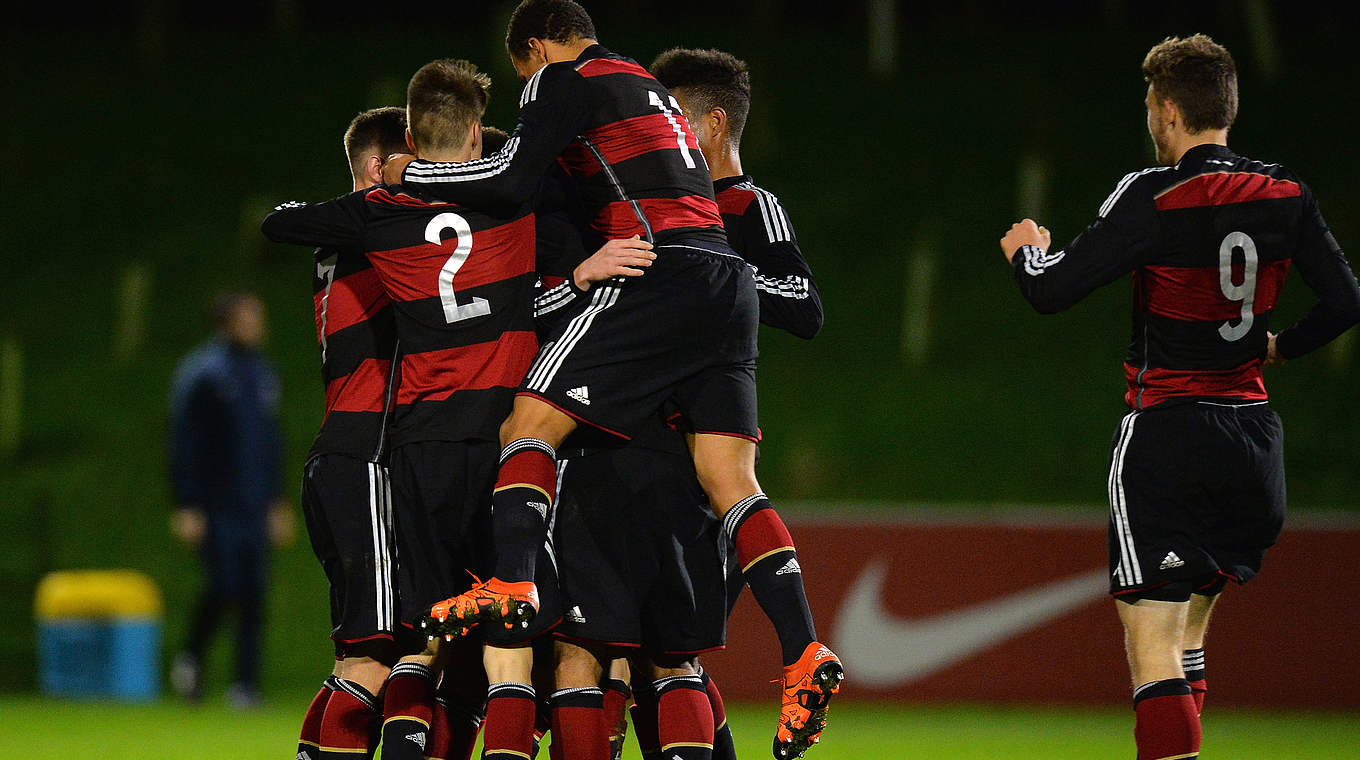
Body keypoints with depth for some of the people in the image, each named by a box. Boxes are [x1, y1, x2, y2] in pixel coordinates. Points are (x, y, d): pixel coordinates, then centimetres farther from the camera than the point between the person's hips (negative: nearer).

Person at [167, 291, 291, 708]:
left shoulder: (261, 374, 14)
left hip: (254, 503, 6)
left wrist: (277, 502, 20)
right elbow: (185, 445, -9)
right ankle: (192, 657, 9)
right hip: (215, 505, -6)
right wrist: (187, 508, -14)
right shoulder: (203, 375, -7)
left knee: (253, 595, 0)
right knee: (223, 586, -14)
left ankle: (246, 682, 2)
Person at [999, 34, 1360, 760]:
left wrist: (1027, 250, 10)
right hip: (1252, 434, 6)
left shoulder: (1152, 198, -13)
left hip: (1166, 434, -6)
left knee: (1151, 639, -9)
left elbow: (1051, 291, -12)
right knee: (1187, 623, 22)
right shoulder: (1284, 196, 3)